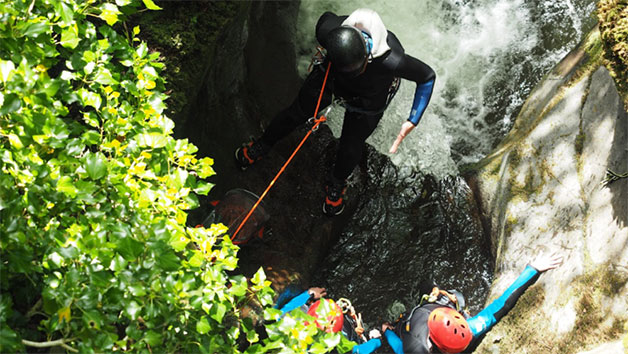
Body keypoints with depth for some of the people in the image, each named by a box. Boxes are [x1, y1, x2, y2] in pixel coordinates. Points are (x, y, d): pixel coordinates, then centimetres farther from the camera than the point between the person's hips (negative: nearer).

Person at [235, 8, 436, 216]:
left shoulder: (392, 60, -47)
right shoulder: (327, 29, -40)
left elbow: (428, 77, -28)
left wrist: (412, 122, -33)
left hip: (370, 96, -2)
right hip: (331, 76, 2)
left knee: (350, 148, 6)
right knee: (297, 113, 19)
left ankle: (337, 184, 42)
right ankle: (263, 145, 50)